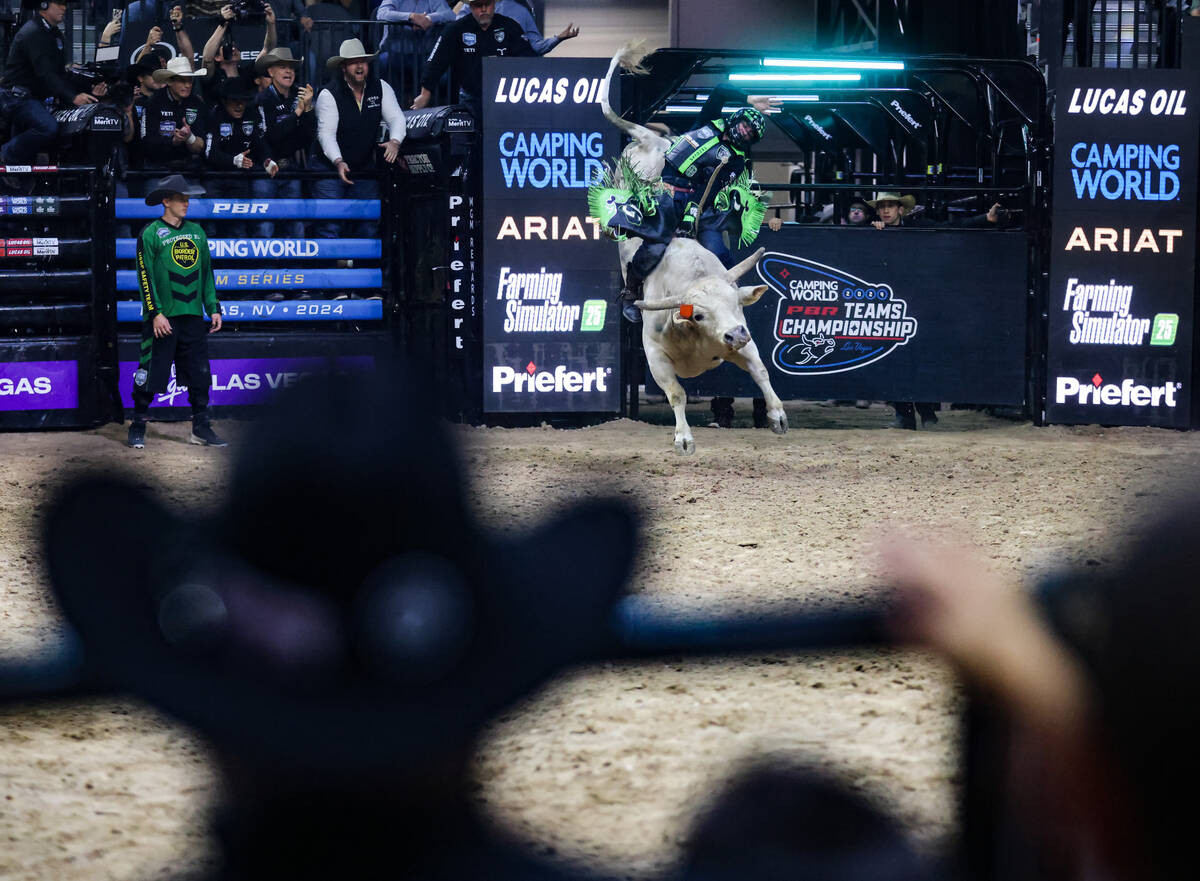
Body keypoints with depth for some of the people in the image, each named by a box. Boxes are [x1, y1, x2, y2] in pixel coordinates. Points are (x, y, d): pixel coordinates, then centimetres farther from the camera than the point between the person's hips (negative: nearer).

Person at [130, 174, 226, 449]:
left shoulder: (196, 232, 13)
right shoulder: (150, 234, -4)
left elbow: (207, 272, 18)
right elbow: (145, 276, -8)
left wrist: (213, 308, 13)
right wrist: (156, 313, -14)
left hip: (193, 317, 5)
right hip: (162, 318, -5)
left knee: (199, 374, 5)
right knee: (150, 374, -3)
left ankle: (201, 429, 12)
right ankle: (137, 429, 7)